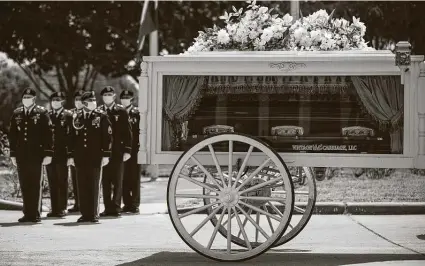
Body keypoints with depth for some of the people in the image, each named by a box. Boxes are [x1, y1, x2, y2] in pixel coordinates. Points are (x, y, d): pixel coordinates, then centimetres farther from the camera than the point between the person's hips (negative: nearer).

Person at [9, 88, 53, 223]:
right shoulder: (16, 114, 11)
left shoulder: (42, 113, -1)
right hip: (21, 155, 4)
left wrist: (48, 154, -10)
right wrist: (13, 154, 10)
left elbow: (48, 134, -5)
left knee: (35, 185, 0)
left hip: (36, 154, -4)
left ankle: (36, 214, 4)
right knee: (24, 185, 5)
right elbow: (12, 135, 14)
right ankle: (27, 214, 11)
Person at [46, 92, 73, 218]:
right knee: (52, 183, 6)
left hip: (62, 155, -4)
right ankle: (54, 208, 10)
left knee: (62, 182, 0)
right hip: (49, 154, 4)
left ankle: (62, 208, 5)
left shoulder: (68, 116, -1)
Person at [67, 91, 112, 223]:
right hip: (80, 158, 3)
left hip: (95, 157, -3)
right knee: (82, 187, 4)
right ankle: (85, 214, 10)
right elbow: (72, 137, 11)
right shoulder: (76, 117, 8)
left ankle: (94, 214, 7)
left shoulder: (101, 117, 1)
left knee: (94, 187, 1)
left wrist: (106, 155, -8)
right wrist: (71, 155, 6)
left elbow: (108, 136, -2)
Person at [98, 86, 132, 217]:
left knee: (117, 181, 0)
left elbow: (127, 132, 0)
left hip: (117, 151, -2)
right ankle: (108, 207, 10)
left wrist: (127, 150, -8)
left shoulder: (121, 111, 2)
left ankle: (116, 207, 2)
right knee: (105, 181, 4)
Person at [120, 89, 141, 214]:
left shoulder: (137, 113, 0)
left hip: (134, 151, -3)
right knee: (124, 179, 5)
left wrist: (140, 148, -14)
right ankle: (127, 204, 11)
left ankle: (135, 205, 4)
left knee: (135, 179, 0)